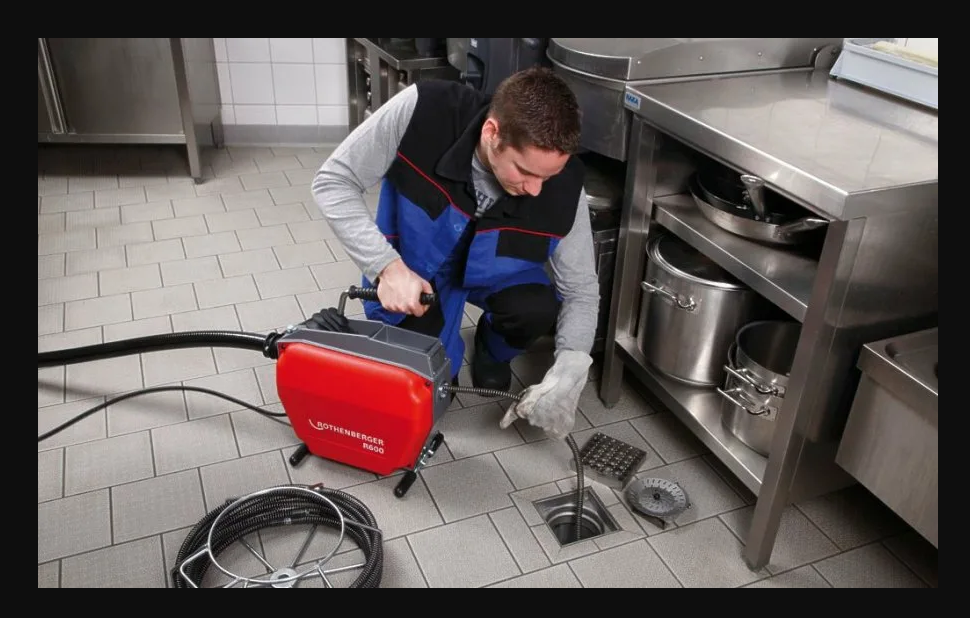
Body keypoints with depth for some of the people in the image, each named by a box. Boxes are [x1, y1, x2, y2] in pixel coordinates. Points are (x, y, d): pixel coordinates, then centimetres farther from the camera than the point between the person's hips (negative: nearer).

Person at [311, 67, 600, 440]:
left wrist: (567, 374, -31)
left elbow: (581, 289, -15)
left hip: (493, 270, 1)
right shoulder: (422, 112, -35)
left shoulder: (564, 187, -29)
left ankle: (492, 358, 7)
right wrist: (386, 266, -34)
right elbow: (332, 182, -23)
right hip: (412, 264, -1)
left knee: (536, 311, -29)